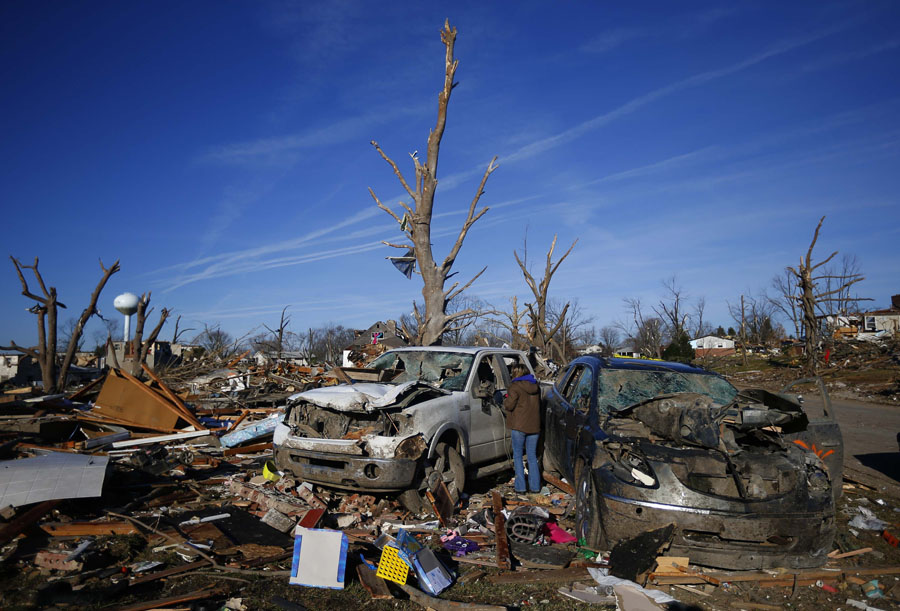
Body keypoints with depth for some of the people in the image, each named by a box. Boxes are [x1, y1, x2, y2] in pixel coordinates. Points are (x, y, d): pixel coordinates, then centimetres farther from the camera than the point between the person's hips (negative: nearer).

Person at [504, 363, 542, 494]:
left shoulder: (515, 386, -10)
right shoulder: (536, 386, 11)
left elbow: (509, 405, -13)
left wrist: (505, 401, 9)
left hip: (519, 425, -5)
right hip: (534, 425, 6)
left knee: (518, 455, 5)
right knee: (532, 456, 14)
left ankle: (520, 487, 3)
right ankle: (535, 486, 14)